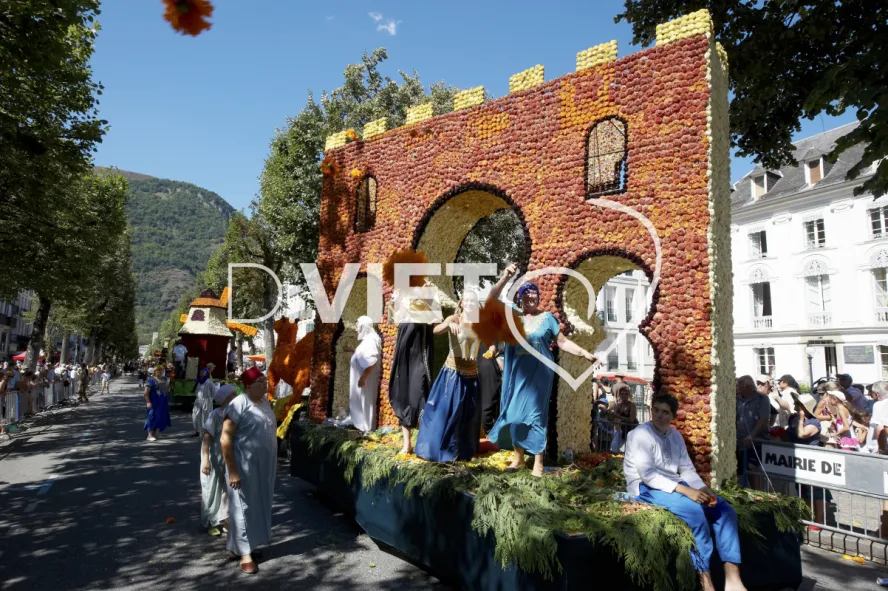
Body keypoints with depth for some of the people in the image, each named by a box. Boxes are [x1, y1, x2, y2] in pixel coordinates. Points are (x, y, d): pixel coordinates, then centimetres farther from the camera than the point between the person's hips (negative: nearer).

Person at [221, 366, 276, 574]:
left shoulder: (265, 401, 7)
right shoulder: (239, 404, -17)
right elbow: (225, 438, -18)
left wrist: (274, 461, 17)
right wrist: (232, 471, -20)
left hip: (264, 465, 8)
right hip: (244, 466, -8)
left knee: (258, 505, 15)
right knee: (243, 507, 4)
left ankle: (236, 547, 32)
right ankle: (245, 553, 17)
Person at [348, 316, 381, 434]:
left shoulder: (370, 340, -20)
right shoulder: (366, 339, 11)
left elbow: (372, 361, -27)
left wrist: (363, 377, -26)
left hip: (366, 378, -10)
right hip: (361, 376, 10)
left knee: (365, 401, -1)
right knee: (360, 401, 16)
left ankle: (367, 427, 7)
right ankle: (361, 424, 25)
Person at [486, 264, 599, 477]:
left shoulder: (547, 318, 5)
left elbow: (563, 341, 7)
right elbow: (491, 302, -9)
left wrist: (585, 353, -3)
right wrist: (504, 279, -21)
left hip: (539, 372, -2)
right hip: (517, 372, 2)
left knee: (534, 413, -1)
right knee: (514, 412, 7)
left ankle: (538, 463, 7)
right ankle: (518, 457, 22)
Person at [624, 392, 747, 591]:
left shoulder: (675, 435, 10)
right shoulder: (640, 434, -14)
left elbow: (687, 469, 9)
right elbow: (647, 475, -22)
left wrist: (703, 488, -12)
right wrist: (685, 490, -28)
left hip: (675, 485, 8)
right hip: (647, 488, -8)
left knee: (725, 510, -5)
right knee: (695, 510, -32)